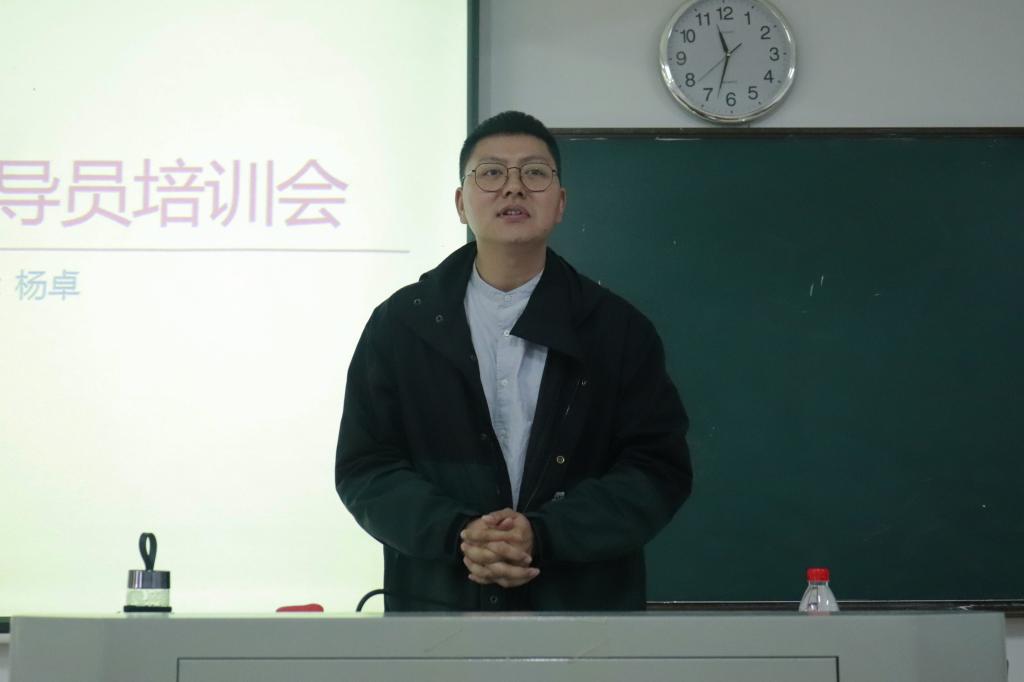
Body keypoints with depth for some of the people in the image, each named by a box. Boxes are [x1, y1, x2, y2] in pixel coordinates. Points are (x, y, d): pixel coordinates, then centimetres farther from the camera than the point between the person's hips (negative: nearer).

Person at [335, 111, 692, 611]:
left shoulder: (618, 328, 3)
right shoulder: (400, 325, 4)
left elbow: (659, 469, -2)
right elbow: (364, 466, 2)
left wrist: (545, 536, -17)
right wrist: (455, 533, -17)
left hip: (585, 604, 0)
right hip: (438, 601, 0)